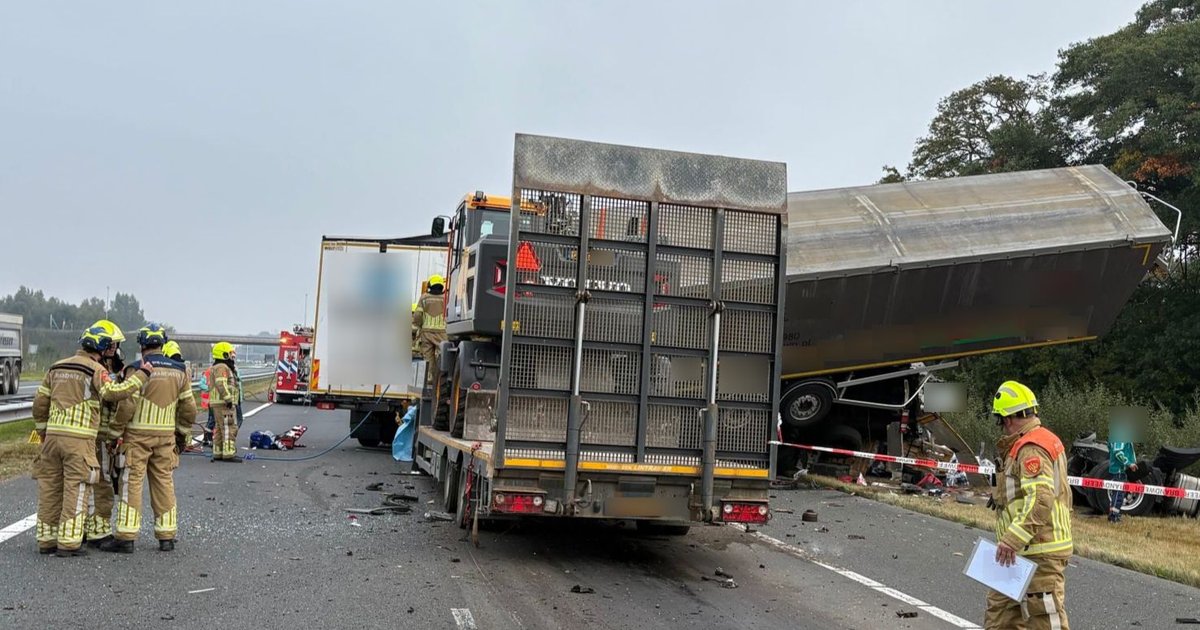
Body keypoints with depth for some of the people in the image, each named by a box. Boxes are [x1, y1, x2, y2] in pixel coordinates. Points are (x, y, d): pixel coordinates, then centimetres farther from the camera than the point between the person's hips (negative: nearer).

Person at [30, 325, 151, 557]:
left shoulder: (56, 368, 15)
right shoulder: (95, 369, -7)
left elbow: (40, 401, 18)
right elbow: (113, 392, -22)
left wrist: (42, 429, 27)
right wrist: (142, 375, -15)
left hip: (53, 436, 7)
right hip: (79, 439, -7)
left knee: (50, 488, 12)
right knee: (76, 490, -2)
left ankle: (46, 540, 19)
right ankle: (68, 542, -2)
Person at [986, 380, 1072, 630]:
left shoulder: (1031, 449, -18)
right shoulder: (1044, 440, 15)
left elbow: (1040, 500, -28)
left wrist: (1012, 539, -29)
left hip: (1039, 551, -11)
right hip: (1028, 547, 11)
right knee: (1000, 609, 17)